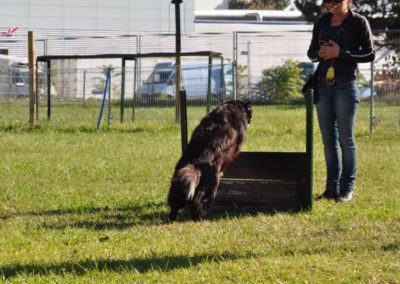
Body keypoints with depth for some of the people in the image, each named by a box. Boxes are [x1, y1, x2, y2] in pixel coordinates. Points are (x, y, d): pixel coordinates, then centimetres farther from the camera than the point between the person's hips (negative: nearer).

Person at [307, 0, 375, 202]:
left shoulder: (358, 22, -3)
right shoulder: (321, 23, 10)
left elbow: (369, 55, -6)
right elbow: (311, 52, 17)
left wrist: (341, 53, -16)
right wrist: (319, 53, -6)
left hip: (345, 85, -5)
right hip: (323, 84, 5)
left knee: (346, 139, -2)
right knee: (328, 139, 7)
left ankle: (347, 189, 3)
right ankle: (331, 187, 13)